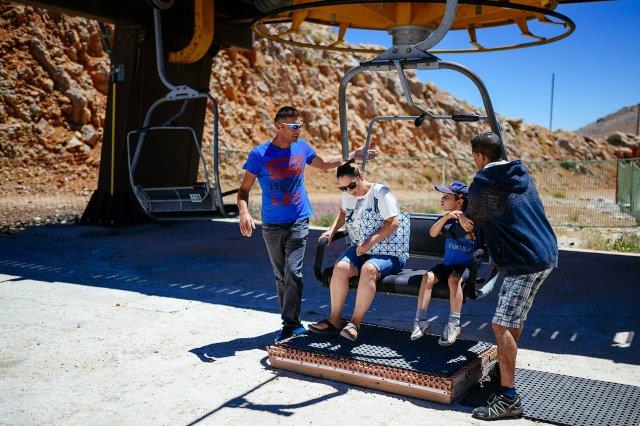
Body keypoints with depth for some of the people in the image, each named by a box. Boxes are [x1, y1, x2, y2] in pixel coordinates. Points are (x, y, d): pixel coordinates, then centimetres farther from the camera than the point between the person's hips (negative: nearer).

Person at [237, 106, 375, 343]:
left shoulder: (302, 148, 4)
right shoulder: (259, 154, -7)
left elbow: (324, 163, 24)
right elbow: (244, 189, -4)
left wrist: (353, 155, 21)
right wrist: (244, 213, -22)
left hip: (298, 223, 1)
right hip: (272, 226, 0)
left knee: (293, 273, -13)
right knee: (281, 277, 8)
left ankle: (290, 324, -5)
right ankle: (293, 323, 21)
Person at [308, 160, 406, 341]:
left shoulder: (380, 192, -11)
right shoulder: (348, 195, 10)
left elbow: (393, 222, -18)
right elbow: (343, 212, 32)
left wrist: (371, 241, -25)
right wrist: (332, 230, 15)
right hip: (359, 248, 6)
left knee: (368, 269, -37)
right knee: (340, 267, -25)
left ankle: (355, 322, -28)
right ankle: (334, 320, -15)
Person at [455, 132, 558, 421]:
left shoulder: (480, 186, -9)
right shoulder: (521, 175, 13)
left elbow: (474, 221, 7)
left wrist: (460, 216, 29)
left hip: (525, 262, -9)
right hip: (545, 253, 9)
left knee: (501, 326, -10)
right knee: (514, 319, 23)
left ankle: (509, 399, -9)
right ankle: (505, 366, 37)